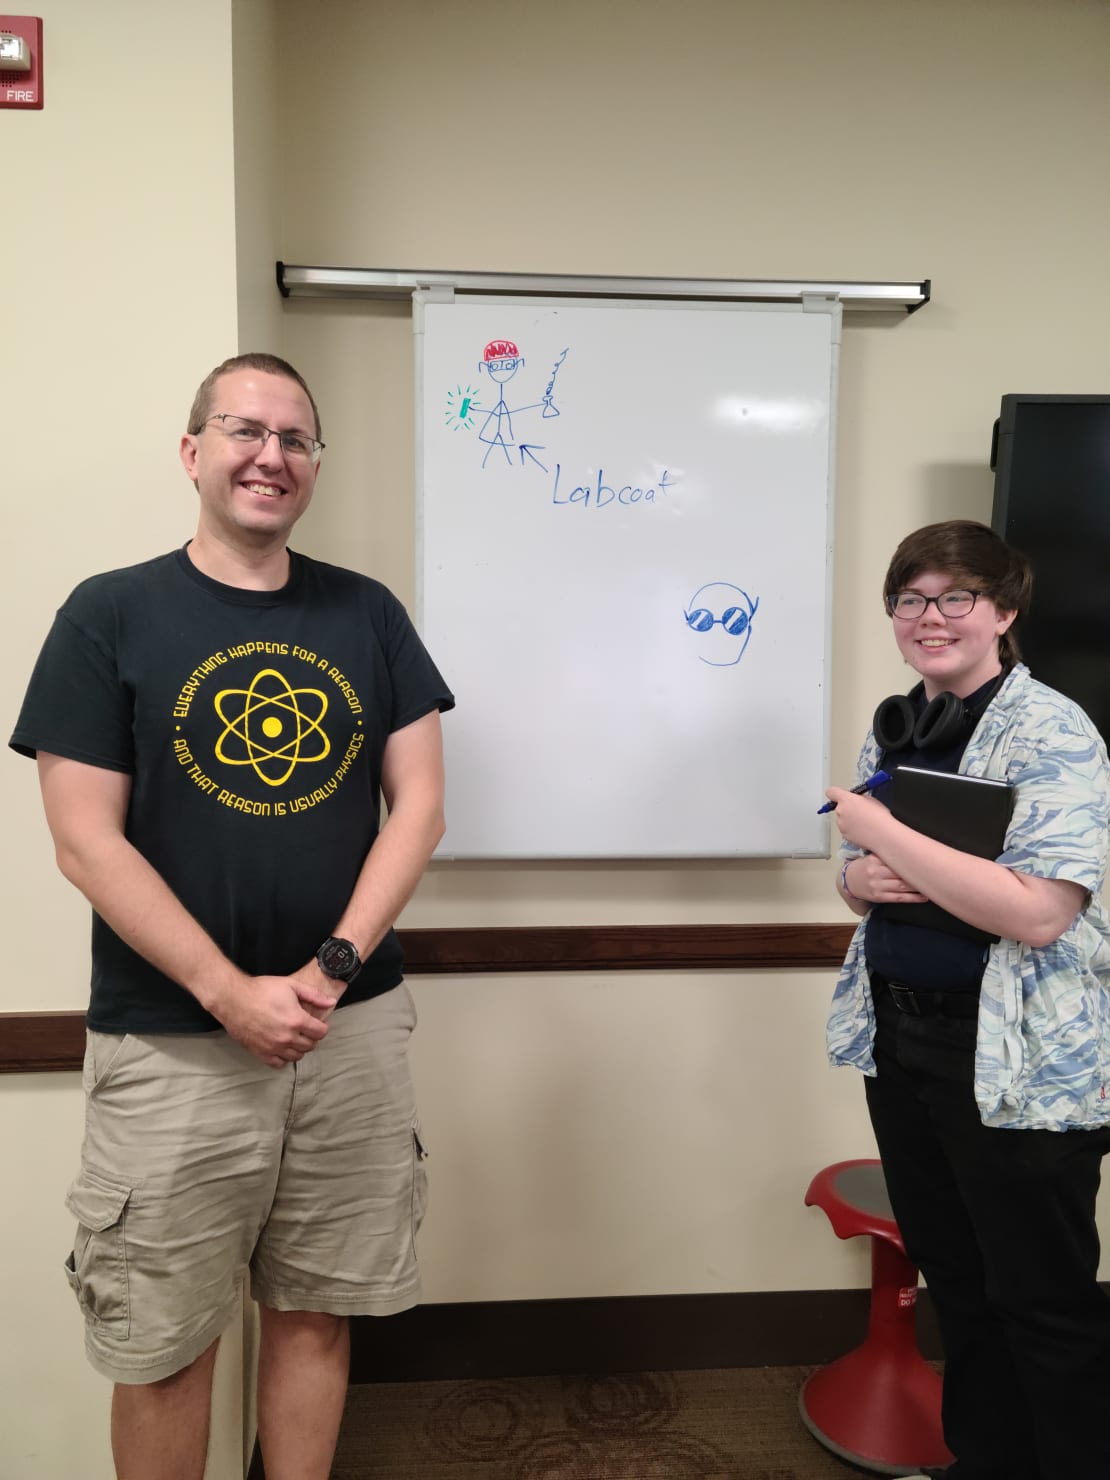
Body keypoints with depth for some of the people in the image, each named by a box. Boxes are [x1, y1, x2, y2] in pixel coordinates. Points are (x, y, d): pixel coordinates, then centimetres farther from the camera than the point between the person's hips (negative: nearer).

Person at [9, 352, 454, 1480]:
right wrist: (231, 994, -14)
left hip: (352, 1029, 3)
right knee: (161, 1342, 12)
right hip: (171, 1044, -2)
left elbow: (418, 803, 1)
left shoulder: (366, 613, 5)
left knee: (313, 1309, 16)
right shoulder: (109, 615, -2)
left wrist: (331, 968, -11)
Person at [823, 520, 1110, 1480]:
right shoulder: (894, 730, 8)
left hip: (1022, 1064, -7)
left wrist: (885, 834, -23)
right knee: (955, 1283, 21)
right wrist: (864, 879, -7)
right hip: (901, 1041, 7)